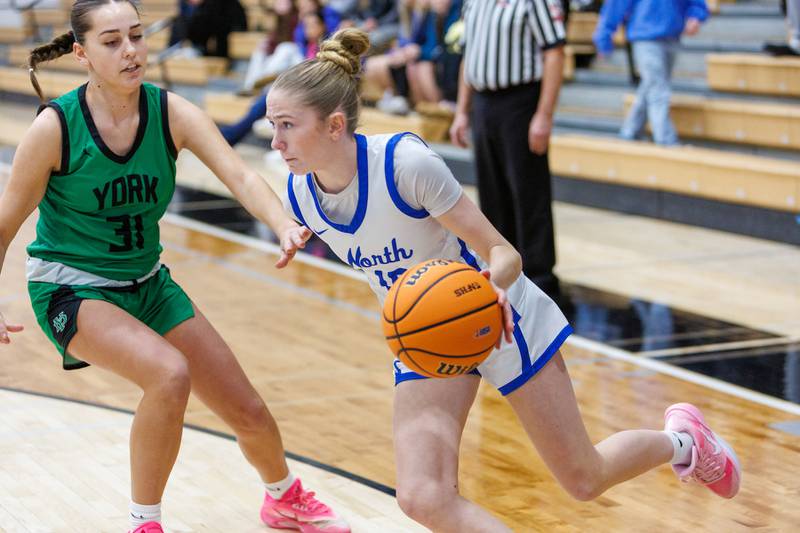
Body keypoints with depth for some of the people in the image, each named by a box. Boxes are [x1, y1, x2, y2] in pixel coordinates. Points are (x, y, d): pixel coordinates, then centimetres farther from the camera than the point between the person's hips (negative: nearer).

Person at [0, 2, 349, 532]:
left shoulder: (172, 112, -13)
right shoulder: (55, 127, -20)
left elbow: (240, 174, -28)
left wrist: (282, 224, -47)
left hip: (148, 283, 4)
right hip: (71, 287, -4)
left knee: (249, 413, 8)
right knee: (170, 374, -33)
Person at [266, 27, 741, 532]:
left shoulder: (405, 161, -30)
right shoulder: (299, 195, -13)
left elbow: (503, 253, -25)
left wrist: (492, 286, -45)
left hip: (498, 318, -5)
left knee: (584, 480, 8)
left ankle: (682, 439, 41)